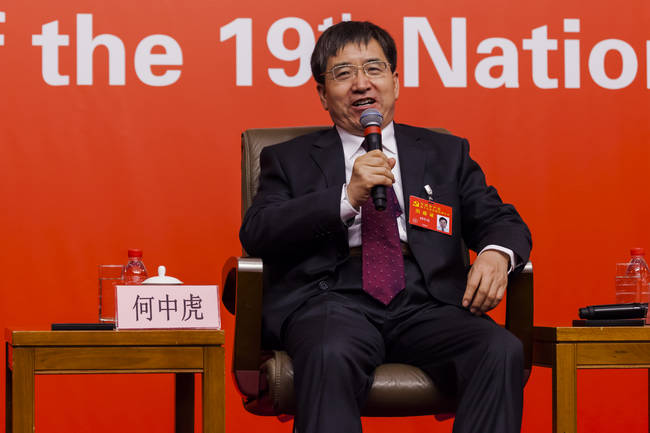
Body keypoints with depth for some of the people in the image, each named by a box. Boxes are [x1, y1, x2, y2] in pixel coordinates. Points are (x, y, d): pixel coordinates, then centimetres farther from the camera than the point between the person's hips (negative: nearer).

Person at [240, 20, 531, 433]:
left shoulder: (446, 153, 25)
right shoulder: (290, 160, 19)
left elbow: (500, 221, 18)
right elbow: (255, 234, 4)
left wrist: (496, 254, -8)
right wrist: (347, 196, -8)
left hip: (426, 304, 2)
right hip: (334, 301, -2)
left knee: (503, 351, -29)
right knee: (330, 356, -38)